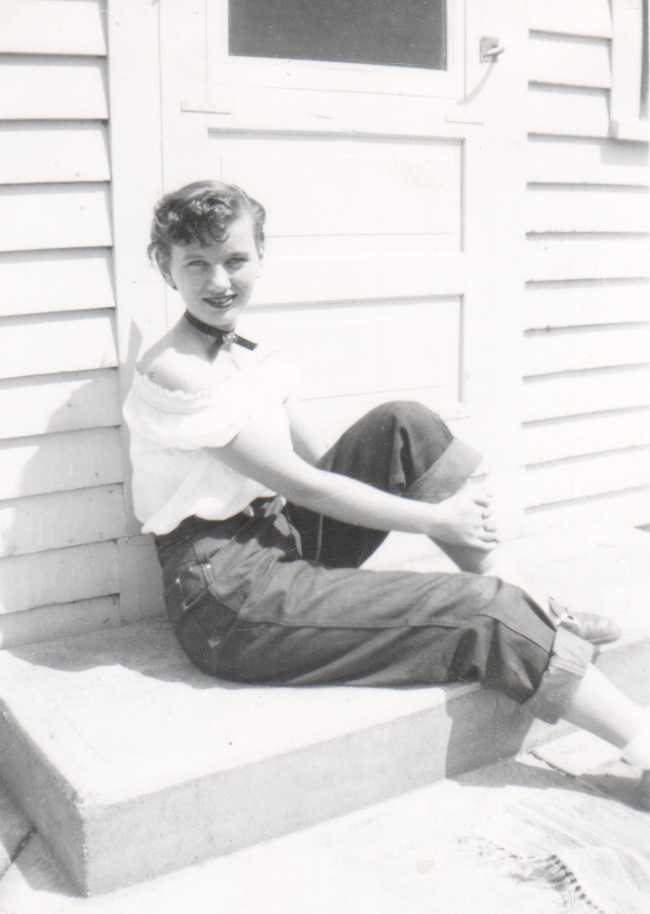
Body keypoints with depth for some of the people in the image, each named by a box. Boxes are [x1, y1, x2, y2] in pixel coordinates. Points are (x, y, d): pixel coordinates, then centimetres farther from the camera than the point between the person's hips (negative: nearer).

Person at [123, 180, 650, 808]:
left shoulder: (248, 358, 11)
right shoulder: (173, 372, -17)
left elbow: (318, 459, 10)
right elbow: (299, 482, -17)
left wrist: (450, 493, 1)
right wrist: (433, 518, -12)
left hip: (285, 540, 8)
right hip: (226, 596, -8)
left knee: (404, 426, -9)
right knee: (481, 614, -15)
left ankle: (527, 603, -4)